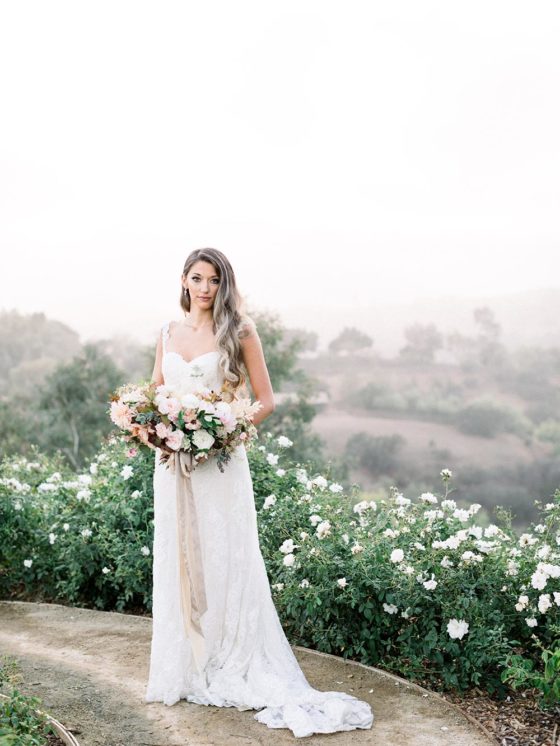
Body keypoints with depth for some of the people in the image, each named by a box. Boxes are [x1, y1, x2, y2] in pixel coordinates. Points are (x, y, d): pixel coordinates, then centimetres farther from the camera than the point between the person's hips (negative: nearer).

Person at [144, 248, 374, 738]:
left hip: (220, 460, -4)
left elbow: (266, 400, -2)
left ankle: (231, 670, 11)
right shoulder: (168, 332, 11)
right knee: (175, 563, 9)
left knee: (223, 561, -1)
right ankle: (182, 670, 21)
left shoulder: (239, 330, -2)